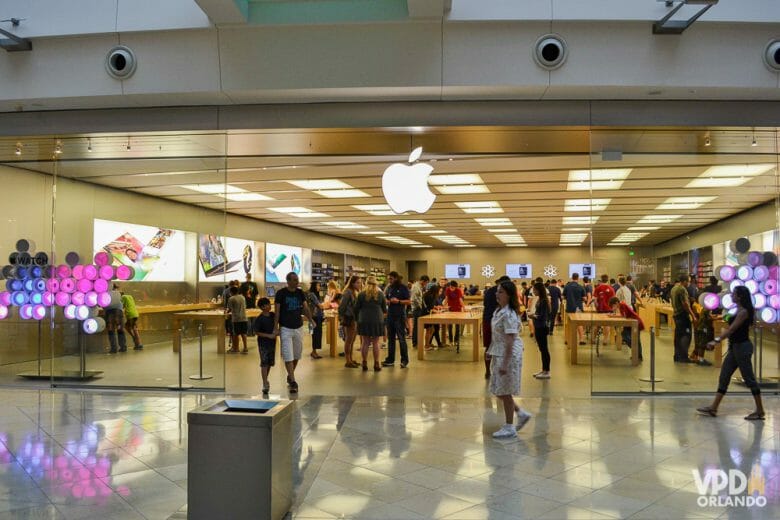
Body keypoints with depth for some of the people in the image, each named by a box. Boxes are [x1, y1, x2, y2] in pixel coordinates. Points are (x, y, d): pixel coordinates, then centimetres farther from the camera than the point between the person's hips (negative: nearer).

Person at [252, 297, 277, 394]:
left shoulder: (273, 315, 3)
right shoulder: (259, 319, -14)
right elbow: (255, 332, -15)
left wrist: (276, 333, 1)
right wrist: (268, 335, -20)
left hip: (272, 342, 6)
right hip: (263, 343, -6)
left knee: (270, 363, 14)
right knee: (264, 364, -8)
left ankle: (266, 381, 31)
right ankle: (265, 384, -8)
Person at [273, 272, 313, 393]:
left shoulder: (300, 293, 4)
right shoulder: (281, 293, -8)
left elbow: (305, 308, 2)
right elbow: (277, 311, -7)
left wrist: (311, 319, -13)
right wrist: (275, 327, -11)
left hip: (298, 327, 5)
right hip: (285, 328, -5)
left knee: (297, 354, 13)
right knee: (288, 355, -8)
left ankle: (290, 376, 33)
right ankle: (293, 382, -8)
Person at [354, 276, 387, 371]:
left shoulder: (361, 294, -2)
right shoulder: (380, 294, 0)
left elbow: (356, 308, 2)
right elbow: (384, 309, 7)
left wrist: (357, 318, 19)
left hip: (364, 320, 0)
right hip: (377, 320, 0)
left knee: (365, 342, 6)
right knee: (375, 343, 4)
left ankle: (364, 364, 9)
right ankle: (376, 364, 6)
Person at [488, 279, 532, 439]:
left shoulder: (509, 314, -19)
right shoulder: (499, 311, 9)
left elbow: (510, 340, -22)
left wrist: (505, 363, -23)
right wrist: (491, 353, 19)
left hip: (509, 355, -9)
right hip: (498, 354, 9)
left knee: (505, 392, 2)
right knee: (498, 391, 15)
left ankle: (509, 428, 15)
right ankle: (521, 414, 30)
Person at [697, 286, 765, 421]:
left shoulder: (743, 312, -16)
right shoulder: (739, 310, 12)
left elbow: (731, 329, -23)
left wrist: (716, 341, -28)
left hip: (742, 347, -10)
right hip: (735, 347, 10)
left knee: (749, 379, 0)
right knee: (724, 377, 9)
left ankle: (760, 411, 11)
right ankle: (713, 408, 12)